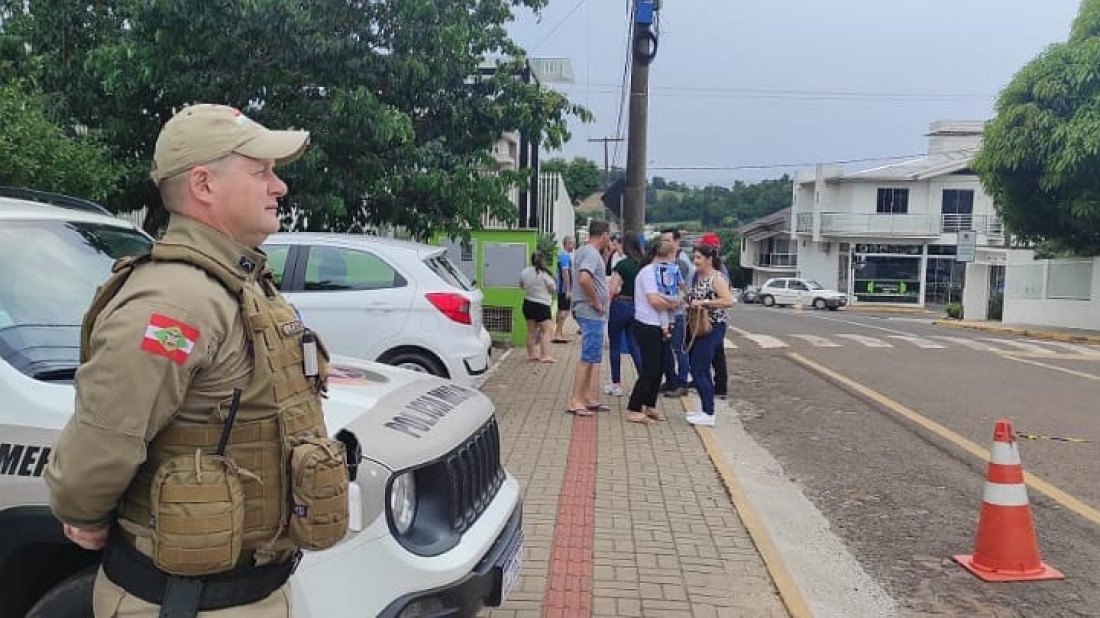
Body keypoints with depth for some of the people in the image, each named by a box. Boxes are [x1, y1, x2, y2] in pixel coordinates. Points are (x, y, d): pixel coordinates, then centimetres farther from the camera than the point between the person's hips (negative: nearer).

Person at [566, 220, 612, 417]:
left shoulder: (584, 251, 16)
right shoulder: (591, 253, -16)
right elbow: (584, 278, -32)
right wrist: (596, 302, -22)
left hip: (594, 314, 10)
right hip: (592, 313, -10)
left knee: (594, 357, 14)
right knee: (588, 358, -6)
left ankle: (591, 399, 21)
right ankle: (576, 401, -2)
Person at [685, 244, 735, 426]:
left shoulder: (717, 278, -14)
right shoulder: (698, 277, 13)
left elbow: (729, 301, -26)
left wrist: (703, 302, -25)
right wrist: (689, 300, 8)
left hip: (713, 328, -9)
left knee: (698, 370, -9)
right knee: (701, 370, 14)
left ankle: (709, 415, -3)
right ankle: (705, 409, 25)